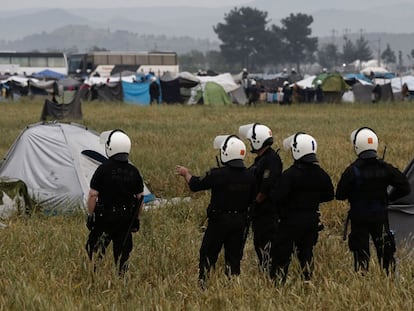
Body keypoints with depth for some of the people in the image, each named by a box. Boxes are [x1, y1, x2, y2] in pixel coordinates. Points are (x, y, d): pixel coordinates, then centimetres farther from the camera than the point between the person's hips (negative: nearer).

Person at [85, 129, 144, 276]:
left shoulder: (103, 169, -13)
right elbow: (140, 197, 8)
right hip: (126, 218, 4)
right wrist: (136, 218, 17)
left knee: (95, 251, 5)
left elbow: (93, 195, -12)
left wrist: (90, 215, -1)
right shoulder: (133, 171, 1)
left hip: (104, 218, -4)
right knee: (122, 253, 13)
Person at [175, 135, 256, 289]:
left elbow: (195, 184, -8)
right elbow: (251, 198, 7)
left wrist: (186, 173, 11)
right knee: (234, 257, 13)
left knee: (207, 255, 7)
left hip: (219, 220, -5)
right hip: (240, 221, 5)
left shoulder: (218, 174, -20)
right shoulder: (249, 176, -4)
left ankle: (202, 285, 6)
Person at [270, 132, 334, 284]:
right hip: (312, 219, 6)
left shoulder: (290, 174, -19)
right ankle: (308, 281, 20)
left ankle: (277, 283, -1)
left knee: (281, 254, 1)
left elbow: (278, 198, -22)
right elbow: (329, 195, 12)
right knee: (306, 252, 18)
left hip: (291, 220, -6)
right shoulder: (321, 174, 1)